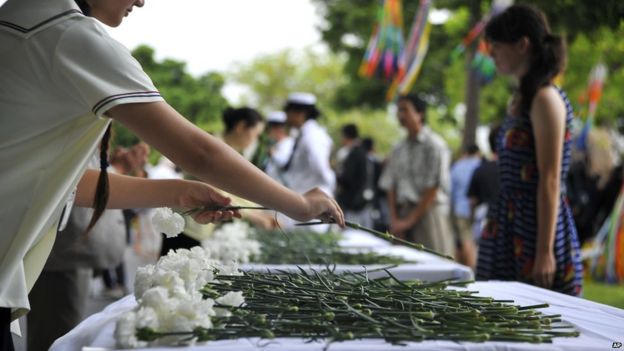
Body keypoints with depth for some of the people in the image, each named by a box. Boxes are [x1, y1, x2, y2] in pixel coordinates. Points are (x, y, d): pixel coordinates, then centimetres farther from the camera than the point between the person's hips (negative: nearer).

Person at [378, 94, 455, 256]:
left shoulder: (434, 144, -4)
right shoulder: (399, 149, 15)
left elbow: (433, 188, -9)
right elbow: (390, 185, 13)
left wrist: (411, 219, -9)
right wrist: (394, 219, 0)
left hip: (428, 211, -5)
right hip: (403, 214, 6)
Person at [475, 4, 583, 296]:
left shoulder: (546, 99, -13)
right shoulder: (519, 100, 14)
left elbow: (550, 182, -17)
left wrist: (545, 251, -19)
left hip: (537, 225, -9)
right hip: (512, 227, 9)